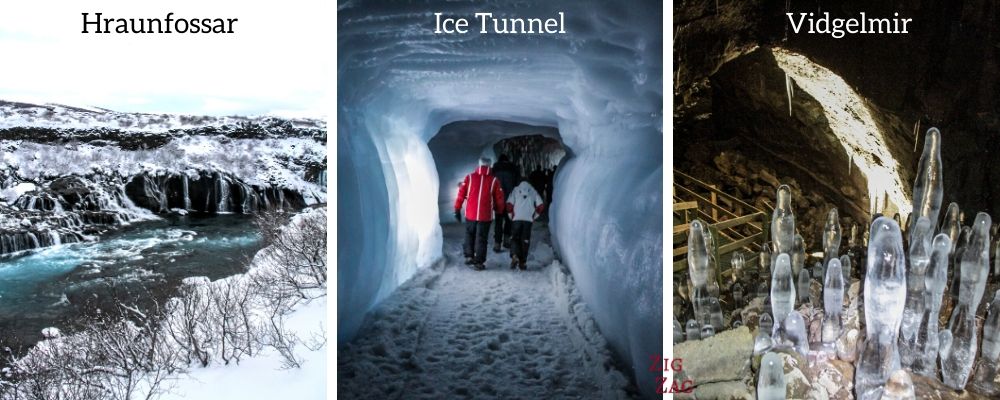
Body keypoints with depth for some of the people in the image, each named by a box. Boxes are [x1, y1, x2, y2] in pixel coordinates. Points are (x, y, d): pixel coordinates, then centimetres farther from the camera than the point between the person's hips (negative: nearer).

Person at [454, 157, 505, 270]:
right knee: (481, 238, 6)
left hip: (470, 214, 1)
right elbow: (499, 199, 4)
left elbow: (461, 194, 0)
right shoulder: (494, 180, -1)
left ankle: (469, 256, 17)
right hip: (485, 216, -1)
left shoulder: (469, 177, 0)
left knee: (469, 235, 21)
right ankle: (479, 262, 6)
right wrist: (499, 211, 20)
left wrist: (457, 209, 8)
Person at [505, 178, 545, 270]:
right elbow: (541, 206, 5)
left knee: (514, 238, 7)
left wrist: (511, 214, 12)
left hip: (517, 218, -1)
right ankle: (523, 262, 5)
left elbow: (509, 204, -2)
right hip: (529, 219, 1)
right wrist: (534, 215, 17)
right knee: (525, 240, 7)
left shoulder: (515, 190, 9)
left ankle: (514, 256, -17)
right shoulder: (533, 191, 12)